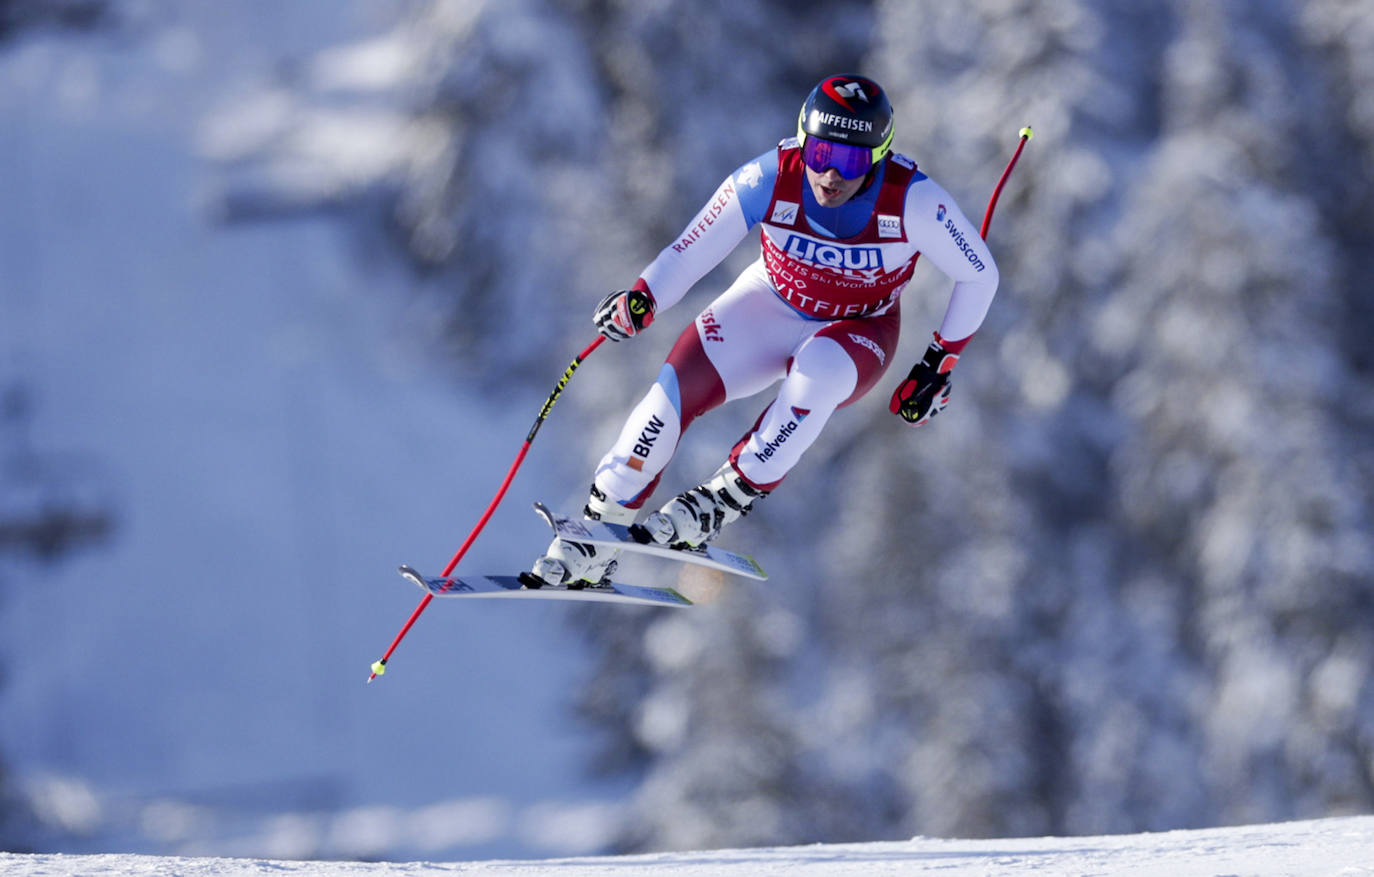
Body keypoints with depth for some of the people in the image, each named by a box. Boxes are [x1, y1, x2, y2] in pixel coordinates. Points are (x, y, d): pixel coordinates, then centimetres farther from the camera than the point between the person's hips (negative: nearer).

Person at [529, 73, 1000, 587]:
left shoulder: (913, 202, -30)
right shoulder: (769, 180, -27)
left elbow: (980, 276, -14)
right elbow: (690, 253, -19)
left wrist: (939, 365, -12)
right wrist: (640, 302, -37)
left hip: (858, 332, -2)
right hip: (772, 305, 2)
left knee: (818, 372, -37)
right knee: (677, 389, -18)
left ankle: (728, 498, -21)